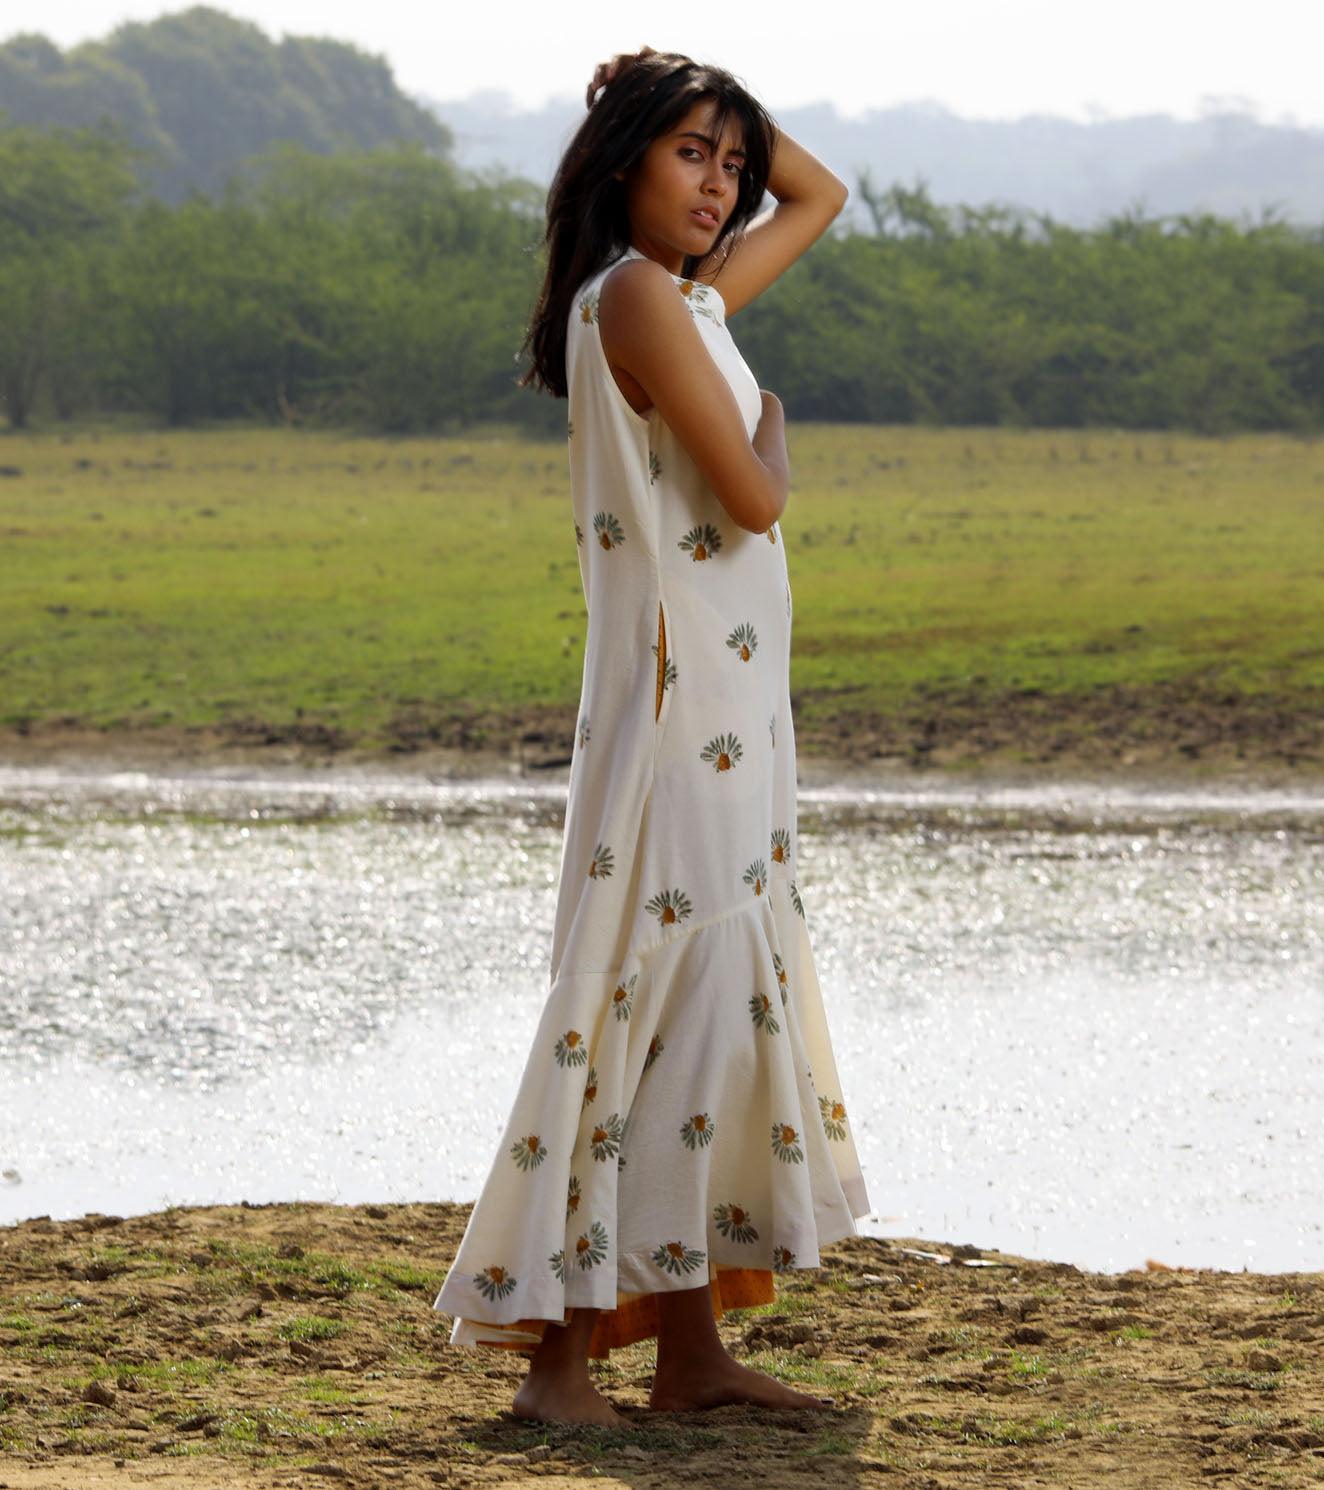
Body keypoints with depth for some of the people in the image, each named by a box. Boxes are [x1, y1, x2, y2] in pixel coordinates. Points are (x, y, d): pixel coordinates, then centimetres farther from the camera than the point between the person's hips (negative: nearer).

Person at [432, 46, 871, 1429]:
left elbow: (819, 196, 30)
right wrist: (772, 426, 5)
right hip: (679, 695, -10)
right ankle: (559, 1348, -10)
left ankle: (690, 1347, 11)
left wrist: (711, 100, 16)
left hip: (730, 700, 10)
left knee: (729, 995, 9)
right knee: (664, 998, -11)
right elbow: (753, 498, -16)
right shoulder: (635, 296, -12)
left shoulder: (694, 295, 15)